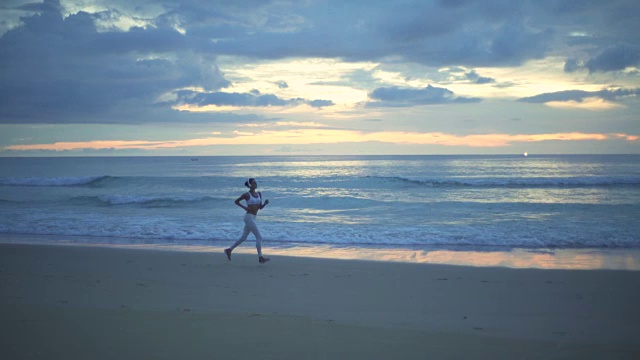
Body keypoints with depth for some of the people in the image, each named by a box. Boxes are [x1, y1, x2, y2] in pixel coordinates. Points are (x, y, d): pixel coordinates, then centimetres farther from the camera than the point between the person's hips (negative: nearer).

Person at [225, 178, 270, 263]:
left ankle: (229, 250, 28)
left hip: (253, 218, 8)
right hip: (249, 217, -8)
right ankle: (260, 257, -8)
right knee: (259, 237, -11)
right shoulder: (247, 195, -8)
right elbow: (236, 201, 4)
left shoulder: (259, 194, 10)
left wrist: (265, 203, -7)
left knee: (243, 238, 16)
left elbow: (260, 207, 13)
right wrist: (245, 207, -9)